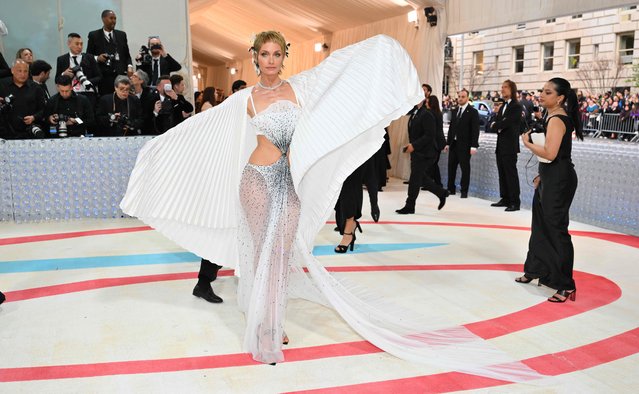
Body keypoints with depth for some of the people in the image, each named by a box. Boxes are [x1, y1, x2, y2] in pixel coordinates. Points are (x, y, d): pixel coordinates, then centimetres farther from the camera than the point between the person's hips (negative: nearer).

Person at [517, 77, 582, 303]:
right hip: (551, 179, 11)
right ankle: (536, 270, 36)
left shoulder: (557, 119, -18)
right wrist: (542, 176, 18)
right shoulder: (556, 117, 13)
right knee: (541, 225, 20)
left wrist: (527, 143, -12)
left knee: (555, 229, -7)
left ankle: (566, 286, 0)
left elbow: (549, 153, -27)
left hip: (558, 181, -11)